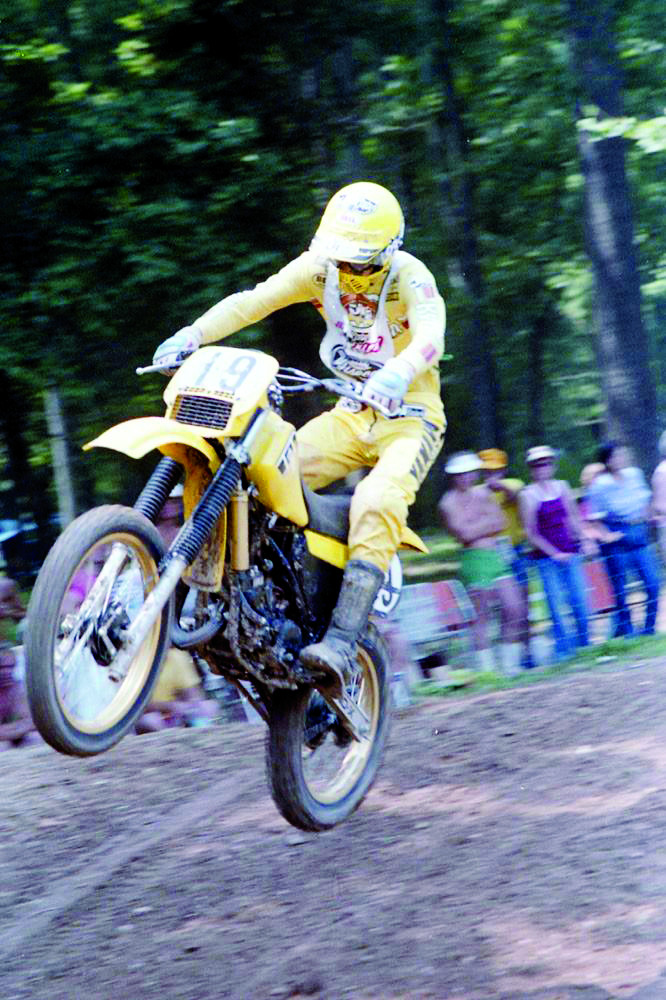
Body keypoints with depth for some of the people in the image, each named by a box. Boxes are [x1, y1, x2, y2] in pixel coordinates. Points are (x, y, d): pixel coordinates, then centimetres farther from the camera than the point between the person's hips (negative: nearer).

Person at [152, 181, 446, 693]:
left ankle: (341, 643, -40)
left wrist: (399, 374, -59)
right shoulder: (321, 267, -3)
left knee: (377, 502, -32)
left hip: (410, 415, -6)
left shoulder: (410, 277, -17)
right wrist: (192, 334, -29)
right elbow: (253, 299, -12)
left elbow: (431, 335, -36)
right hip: (350, 415, 6)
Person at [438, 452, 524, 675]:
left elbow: (501, 522, 7)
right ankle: (487, 667, 2)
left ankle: (510, 663, 11)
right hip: (474, 559, -6)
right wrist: (488, 522, -3)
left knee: (514, 609, 2)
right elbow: (465, 534, -14)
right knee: (482, 616, -4)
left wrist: (478, 528, -9)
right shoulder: (449, 503, -5)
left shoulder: (482, 494, 14)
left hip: (497, 556, 6)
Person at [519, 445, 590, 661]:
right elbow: (531, 534, -7)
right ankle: (562, 651, 1)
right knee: (556, 607, -6)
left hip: (570, 554, 4)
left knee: (580, 602, 2)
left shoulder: (562, 487, 8)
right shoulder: (528, 495, -6)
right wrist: (554, 554, -11)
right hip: (546, 559, -4)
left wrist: (584, 541, 4)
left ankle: (584, 647, 15)